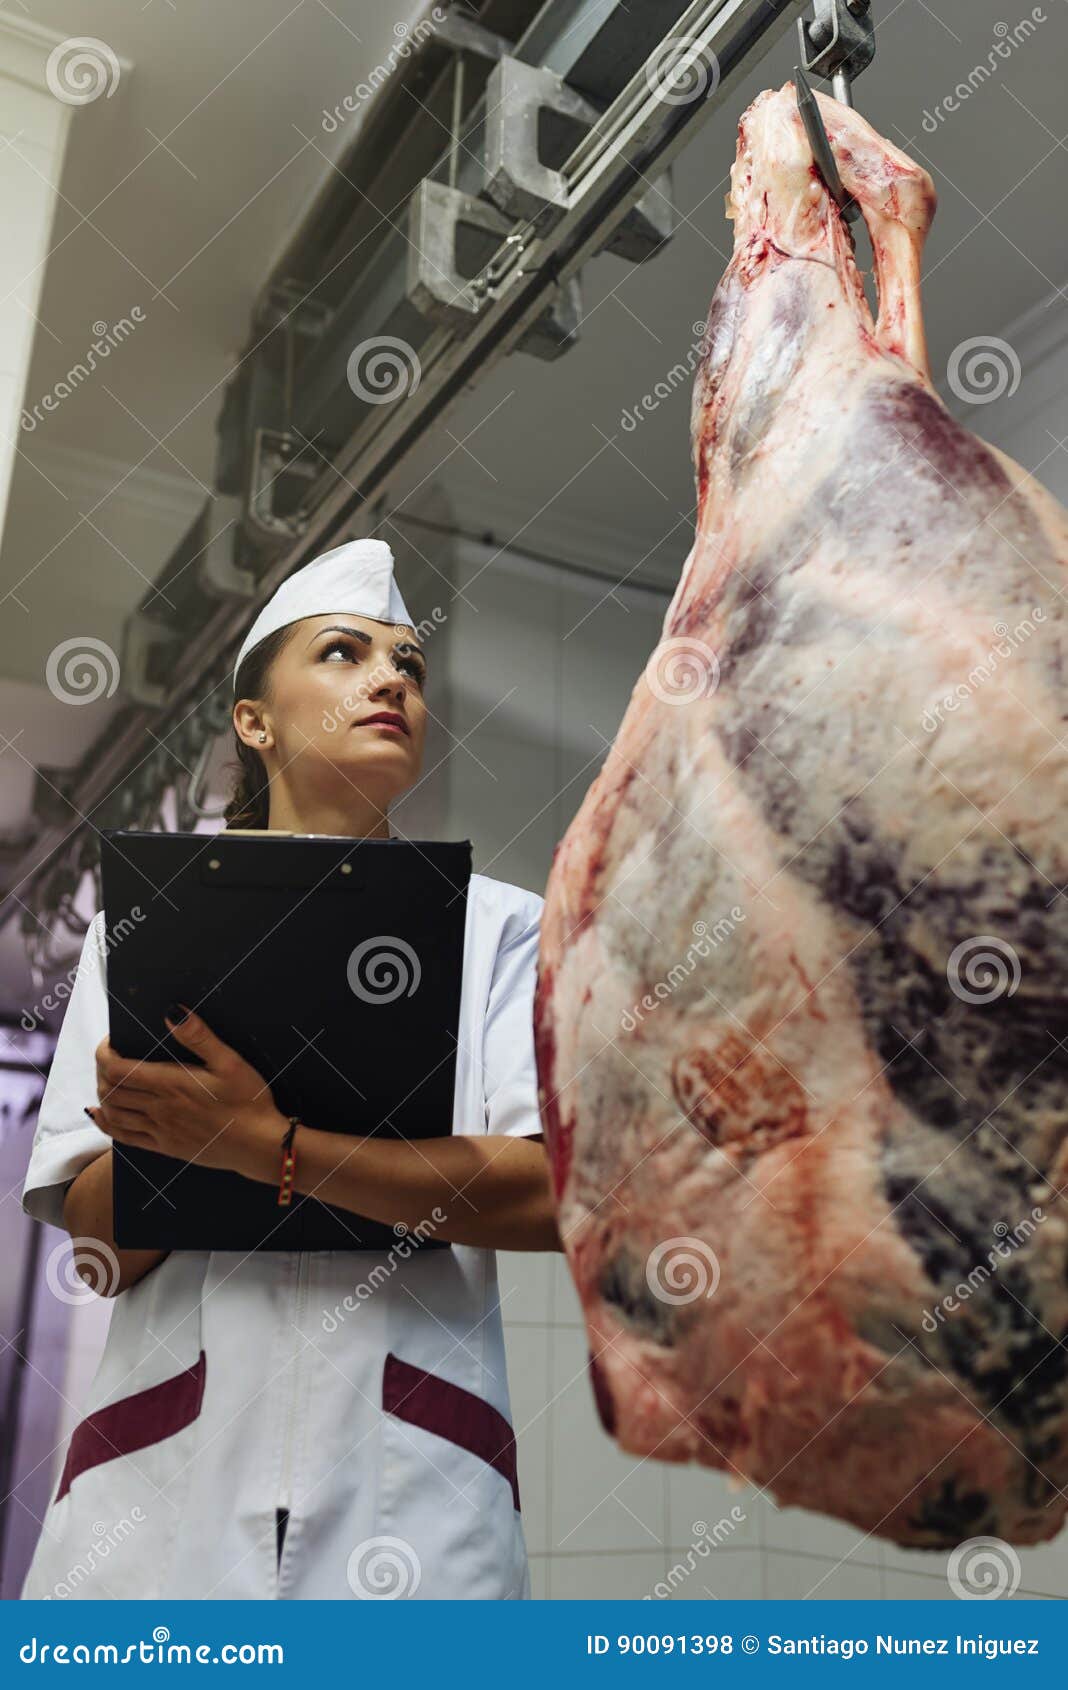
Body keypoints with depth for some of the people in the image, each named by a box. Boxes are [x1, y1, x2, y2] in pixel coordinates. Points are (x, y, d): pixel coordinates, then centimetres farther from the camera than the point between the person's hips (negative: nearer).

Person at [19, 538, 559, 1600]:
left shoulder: (499, 926, 7)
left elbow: (548, 1195, -8)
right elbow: (97, 1249, 4)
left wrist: (259, 1144, -16)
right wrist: (174, 1127, -17)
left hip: (410, 1499, 0)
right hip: (163, 1479, 1)